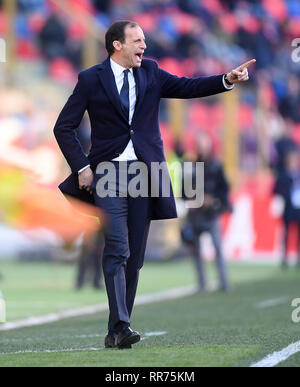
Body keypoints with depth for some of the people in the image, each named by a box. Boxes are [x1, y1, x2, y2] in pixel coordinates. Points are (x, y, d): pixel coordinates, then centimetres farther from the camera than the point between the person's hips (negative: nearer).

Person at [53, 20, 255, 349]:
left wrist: (228, 79, -13)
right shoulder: (91, 79, 0)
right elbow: (63, 127, 2)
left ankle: (116, 331, 11)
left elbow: (187, 87, 2)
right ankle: (121, 327, -20)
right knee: (117, 250, -15)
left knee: (135, 256, 5)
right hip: (108, 173, -4)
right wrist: (82, 167, -7)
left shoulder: (150, 73, 11)